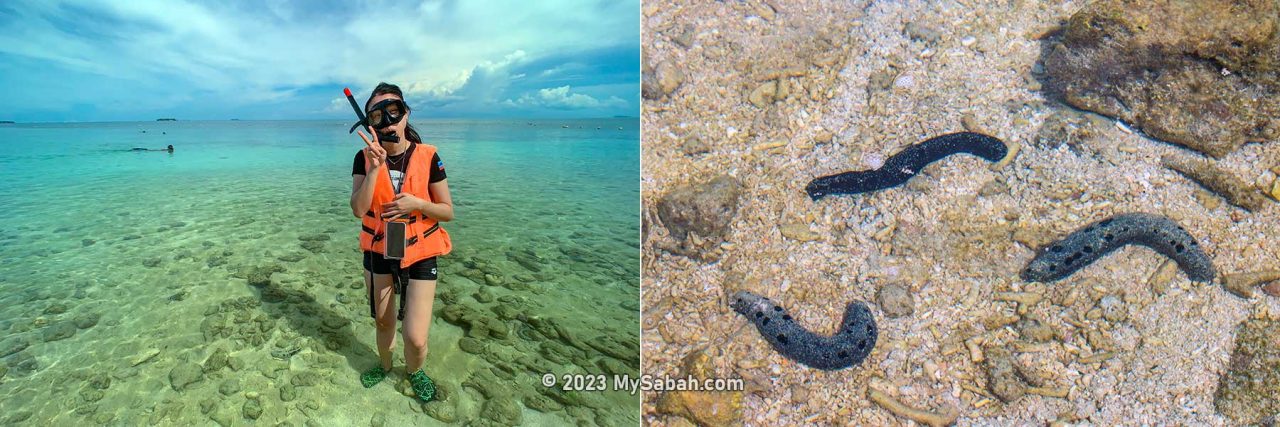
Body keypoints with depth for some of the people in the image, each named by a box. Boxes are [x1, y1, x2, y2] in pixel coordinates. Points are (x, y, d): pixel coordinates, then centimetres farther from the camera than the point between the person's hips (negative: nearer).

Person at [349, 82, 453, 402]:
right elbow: (358, 210, -20)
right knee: (383, 322, 21)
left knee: (416, 338, -5)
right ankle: (385, 365, 52)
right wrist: (375, 167, -28)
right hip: (378, 253, 2)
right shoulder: (365, 158, -7)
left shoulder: (427, 157, -11)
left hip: (420, 255, -2)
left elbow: (448, 212, -6)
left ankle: (414, 372, 30)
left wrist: (417, 203, -24)